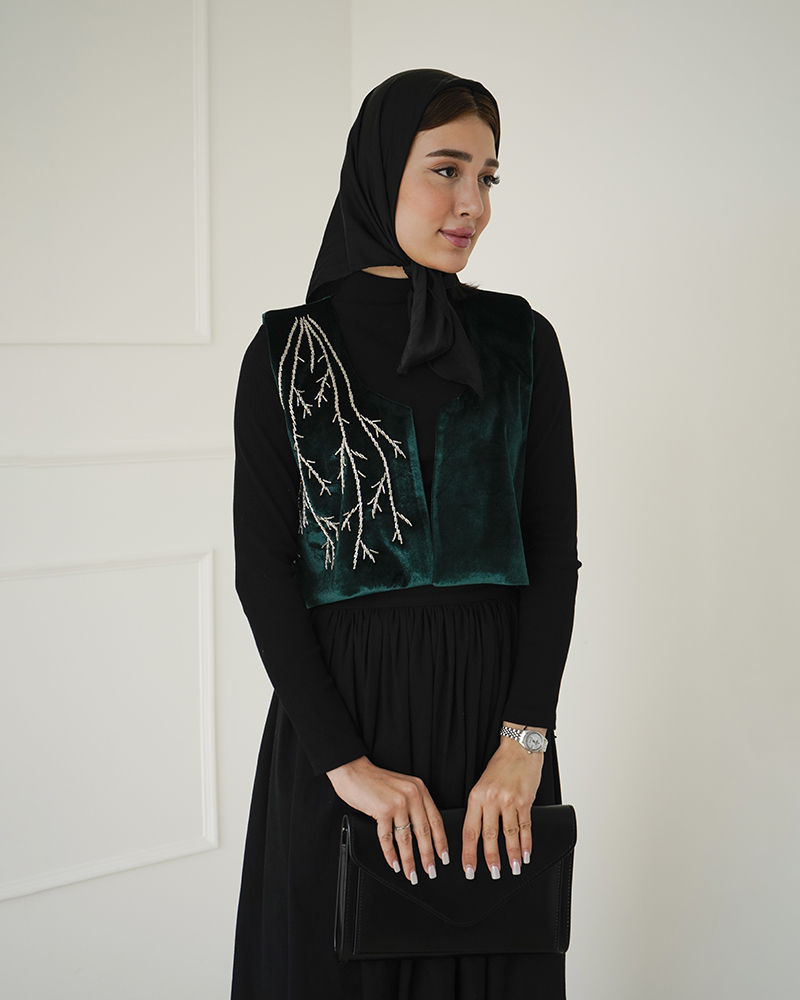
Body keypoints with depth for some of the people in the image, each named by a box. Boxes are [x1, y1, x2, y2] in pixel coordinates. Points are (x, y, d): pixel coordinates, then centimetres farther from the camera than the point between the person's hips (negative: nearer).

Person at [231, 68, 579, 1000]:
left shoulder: (521, 340, 4)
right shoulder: (287, 351, 0)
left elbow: (554, 547, 0)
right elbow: (261, 565, -5)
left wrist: (525, 742, -12)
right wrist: (343, 758, -13)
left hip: (491, 702, 1)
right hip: (339, 702, -1)